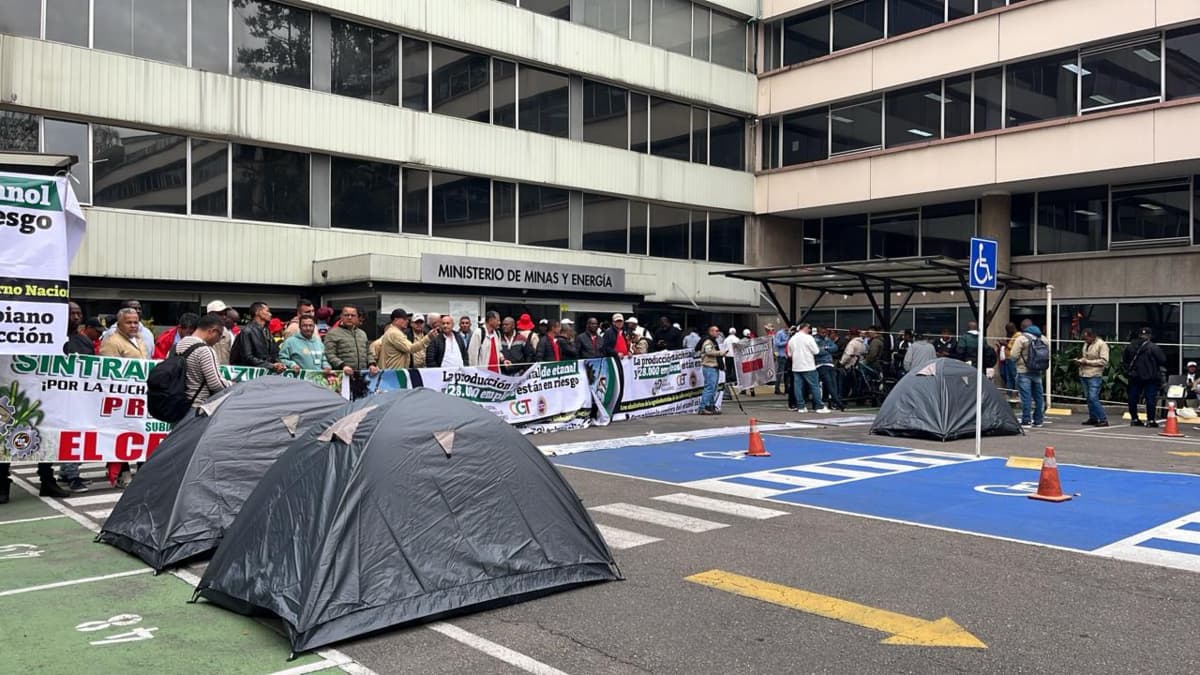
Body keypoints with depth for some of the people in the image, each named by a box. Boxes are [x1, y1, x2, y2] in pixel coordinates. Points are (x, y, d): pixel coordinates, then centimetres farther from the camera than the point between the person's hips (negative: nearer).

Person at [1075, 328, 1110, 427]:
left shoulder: (1102, 344, -9)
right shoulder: (1086, 344, 15)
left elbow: (1104, 361, -15)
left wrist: (1087, 362, -17)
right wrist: (1080, 360, 6)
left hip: (1094, 375, -8)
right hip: (1084, 374, 8)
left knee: (1093, 398, -13)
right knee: (1089, 398, 11)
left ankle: (1103, 419, -6)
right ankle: (1093, 418, 18)